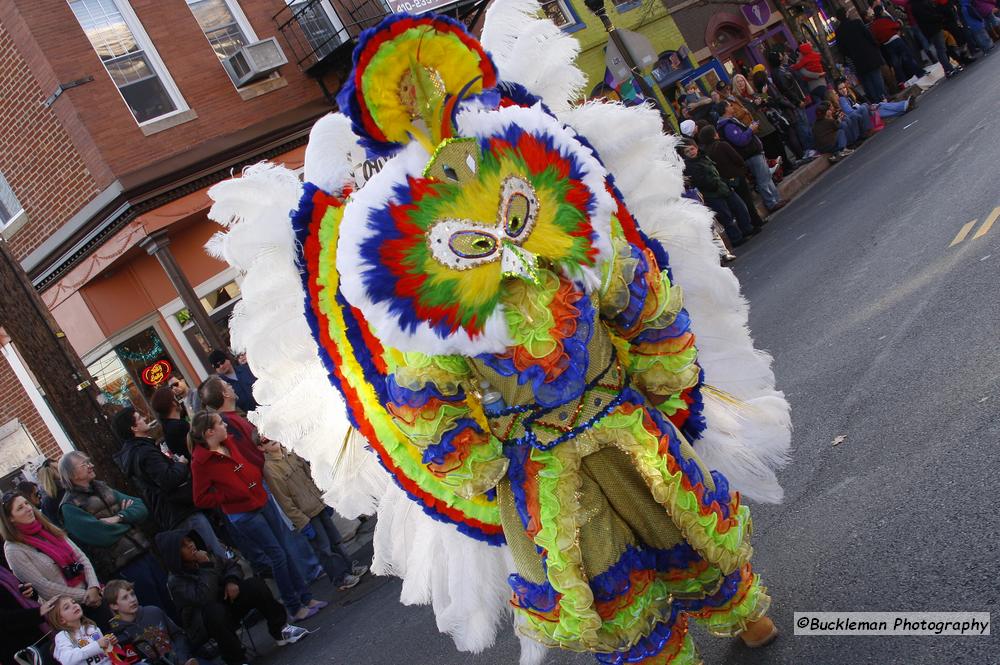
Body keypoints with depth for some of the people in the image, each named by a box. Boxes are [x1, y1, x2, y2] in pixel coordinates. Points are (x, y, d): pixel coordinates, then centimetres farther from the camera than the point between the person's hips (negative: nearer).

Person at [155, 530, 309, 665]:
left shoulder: (207, 556, 0)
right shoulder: (176, 582, -17)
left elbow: (231, 566, 11)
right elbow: (204, 598, -31)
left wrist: (231, 581, -11)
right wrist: (206, 567, -29)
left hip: (229, 605, 6)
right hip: (206, 625, -6)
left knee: (255, 584, -16)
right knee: (213, 610, -39)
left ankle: (280, 630, -9)